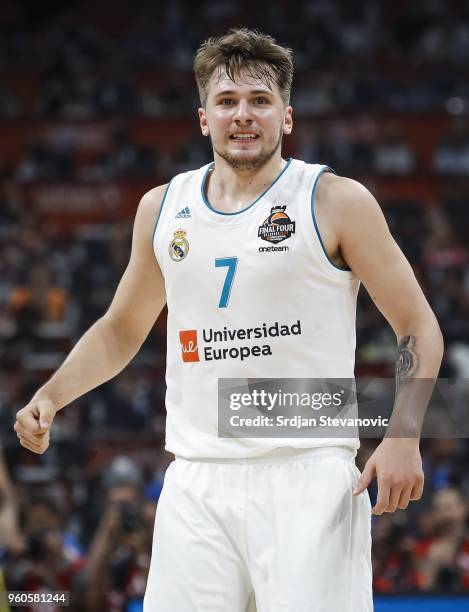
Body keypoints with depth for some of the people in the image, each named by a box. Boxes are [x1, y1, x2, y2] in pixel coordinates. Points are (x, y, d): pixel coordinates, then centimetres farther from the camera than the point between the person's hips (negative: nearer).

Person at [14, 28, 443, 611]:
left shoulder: (336, 201, -1)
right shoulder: (162, 207, 12)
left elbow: (418, 327, 1)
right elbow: (121, 328, 25)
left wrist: (403, 437, -12)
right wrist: (49, 397, 10)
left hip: (308, 480, -4)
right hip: (197, 483, 4)